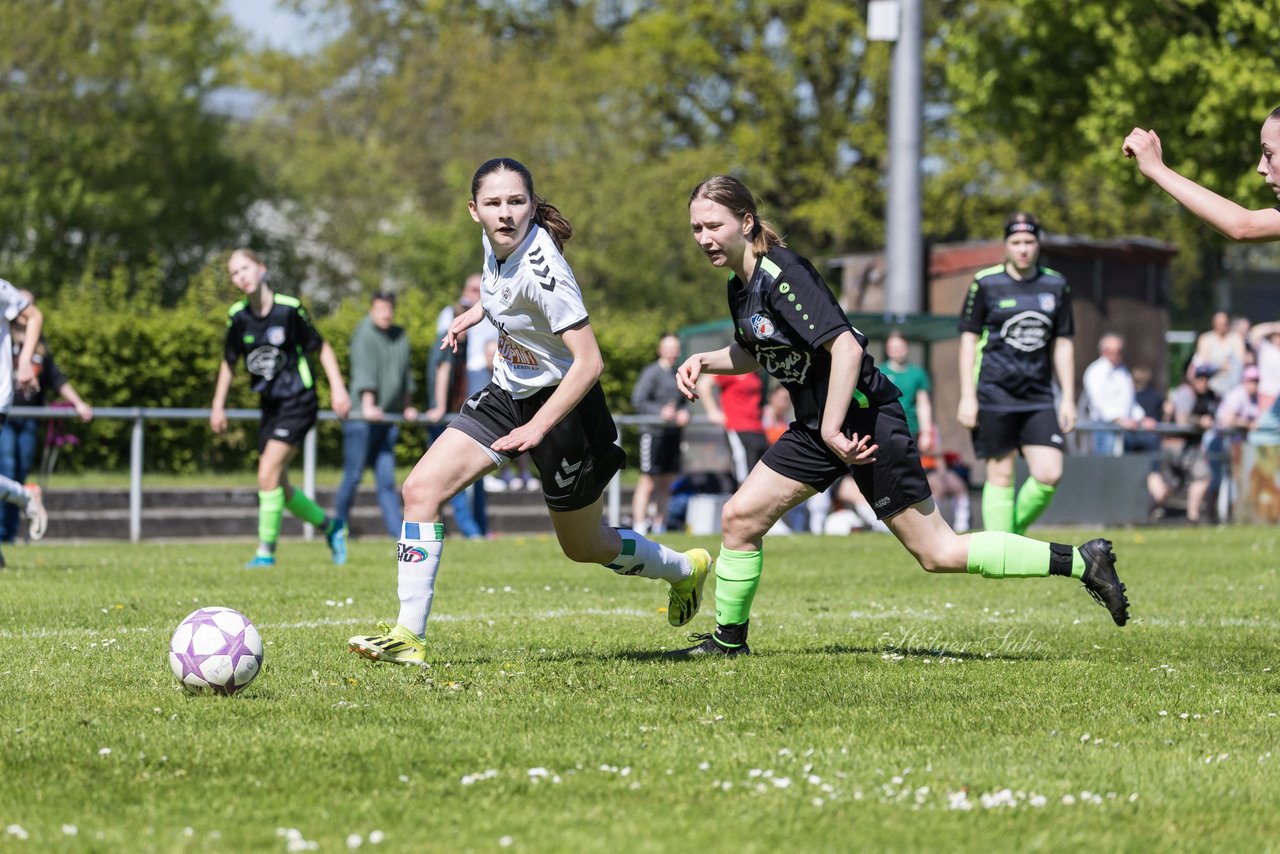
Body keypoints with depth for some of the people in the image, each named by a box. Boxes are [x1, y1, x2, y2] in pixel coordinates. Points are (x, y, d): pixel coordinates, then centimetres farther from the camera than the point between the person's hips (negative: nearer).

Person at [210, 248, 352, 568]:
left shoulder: (289, 308, -13)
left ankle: (266, 550, -5)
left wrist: (338, 388, -10)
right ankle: (330, 526, 30)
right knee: (279, 488, 8)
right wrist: (218, 406, 13)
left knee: (268, 476, -16)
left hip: (298, 401, -6)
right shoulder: (238, 317, 0)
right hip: (270, 406, 6)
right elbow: (229, 362, 14)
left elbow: (322, 347, -3)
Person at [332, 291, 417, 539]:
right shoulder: (364, 333, -8)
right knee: (353, 476, -3)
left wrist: (408, 407, 23)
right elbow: (363, 371, -19)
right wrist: (367, 405, -29)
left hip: (388, 418, 6)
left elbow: (406, 372, 25)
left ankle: (397, 531, -1)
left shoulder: (401, 336, 15)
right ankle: (339, 526, 8)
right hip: (361, 418, -6)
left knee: (386, 479, 4)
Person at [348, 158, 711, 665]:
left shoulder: (543, 270, -30)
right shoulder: (496, 240, -8)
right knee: (421, 489, -11)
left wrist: (537, 428, -33)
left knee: (584, 547, 12)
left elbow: (589, 363, -32)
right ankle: (408, 635, -8)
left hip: (564, 407, -7)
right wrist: (476, 312, 17)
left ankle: (685, 569, 41)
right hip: (508, 392, 7)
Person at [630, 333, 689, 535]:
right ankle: (639, 527, -9)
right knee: (648, 482, -9)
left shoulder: (677, 375, 17)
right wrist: (660, 412, -21)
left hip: (673, 433, 8)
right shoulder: (652, 373, -7)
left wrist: (683, 413, 4)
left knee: (666, 484, 11)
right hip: (654, 432, -8)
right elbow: (637, 401, -12)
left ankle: (659, 526, 18)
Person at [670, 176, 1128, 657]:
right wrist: (704, 362, 8)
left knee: (938, 553, -6)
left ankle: (1083, 562, 0)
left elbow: (846, 348, -28)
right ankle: (728, 640, 20)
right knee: (739, 518, 4)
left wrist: (832, 430, -27)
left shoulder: (781, 274, -21)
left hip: (863, 418, -9)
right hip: (816, 425, 9)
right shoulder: (740, 285, 7)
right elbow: (753, 354, 26)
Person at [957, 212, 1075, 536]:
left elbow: (1063, 345, 13)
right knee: (1000, 476, -3)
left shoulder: (1056, 285, 9)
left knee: (1049, 475, -10)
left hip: (1039, 398, 3)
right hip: (994, 396, -3)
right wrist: (967, 396, -5)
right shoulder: (985, 283, 0)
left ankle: (1014, 532, 14)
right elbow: (968, 339, 1)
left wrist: (1068, 399, 8)